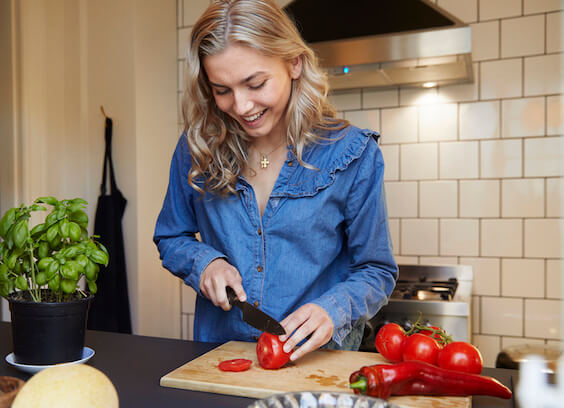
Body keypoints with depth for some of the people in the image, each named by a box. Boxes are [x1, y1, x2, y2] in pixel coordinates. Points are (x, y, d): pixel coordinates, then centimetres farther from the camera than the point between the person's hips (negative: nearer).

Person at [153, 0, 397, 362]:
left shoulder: (352, 154, -7)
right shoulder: (196, 148, 0)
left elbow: (377, 271, -1)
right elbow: (170, 238, 13)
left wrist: (332, 311, -20)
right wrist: (203, 262, -8)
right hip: (217, 351, 1)